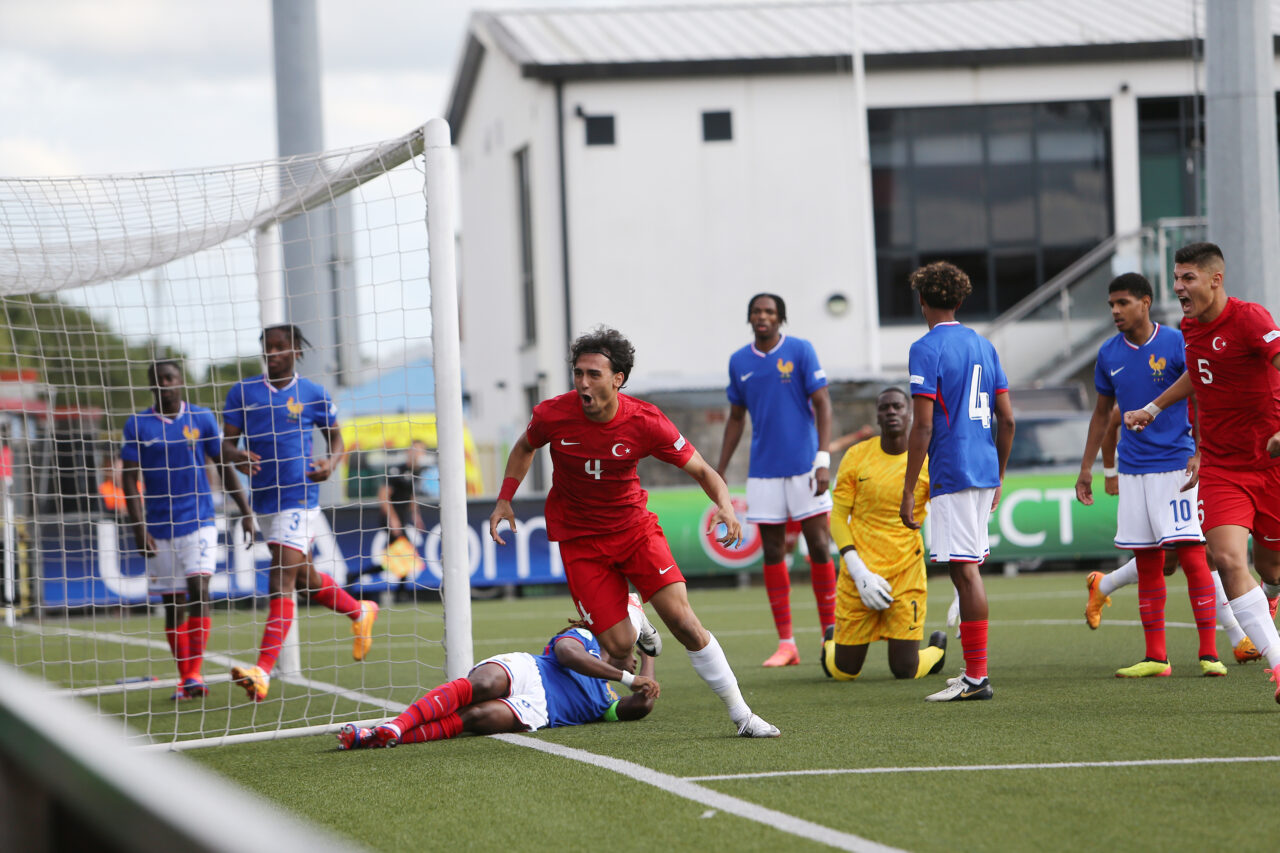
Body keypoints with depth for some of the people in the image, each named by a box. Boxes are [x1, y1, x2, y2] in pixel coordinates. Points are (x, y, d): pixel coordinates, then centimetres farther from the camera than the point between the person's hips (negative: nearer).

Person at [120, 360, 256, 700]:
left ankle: (195, 673, -18)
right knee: (173, 605, 5)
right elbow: (129, 478, 0)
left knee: (198, 588, -17)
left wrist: (246, 512, 7)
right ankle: (185, 679, 14)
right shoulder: (137, 426, 1)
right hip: (159, 528, 1)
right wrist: (138, 528, -9)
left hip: (199, 522, -1)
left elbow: (224, 465, 10)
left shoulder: (202, 419, 3)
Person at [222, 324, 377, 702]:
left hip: (299, 498, -5)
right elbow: (227, 442, 6)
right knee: (303, 575, 18)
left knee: (282, 581, -15)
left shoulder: (313, 395, 0)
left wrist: (331, 463, -11)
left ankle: (263, 673, -23)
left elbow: (336, 440, 10)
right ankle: (359, 613, 45)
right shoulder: (243, 392, 5)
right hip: (264, 499, 5)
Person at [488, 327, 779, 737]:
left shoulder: (646, 422, -19)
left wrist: (725, 505, -30)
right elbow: (525, 447, 8)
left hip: (634, 527, 0)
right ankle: (635, 625, 34)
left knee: (683, 621, -15)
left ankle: (741, 715, -3)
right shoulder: (552, 415, -17)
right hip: (579, 539, 0)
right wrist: (505, 499, 1)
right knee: (618, 647, -7)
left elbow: (702, 470, -10)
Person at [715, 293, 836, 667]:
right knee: (773, 553, 2)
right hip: (763, 471, 3)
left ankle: (830, 634, 5)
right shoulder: (739, 362, 9)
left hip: (803, 465, -3)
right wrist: (720, 470, 14)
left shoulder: (800, 351, -2)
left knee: (819, 546, -3)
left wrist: (823, 460, -14)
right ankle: (785, 643, 6)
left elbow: (822, 404, -5)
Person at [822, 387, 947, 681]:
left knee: (905, 671, -7)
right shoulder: (856, 457, 0)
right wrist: (860, 574, -11)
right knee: (844, 672, 5)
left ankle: (937, 649, 29)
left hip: (907, 572, -1)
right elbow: (838, 517, 1)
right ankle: (831, 641, 41)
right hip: (860, 570, 1)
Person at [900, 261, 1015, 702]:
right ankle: (973, 671, 18)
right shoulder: (983, 346, 14)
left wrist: (908, 491, -11)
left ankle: (977, 677, -9)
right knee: (971, 568, 14)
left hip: (952, 474, -8)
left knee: (965, 569, -8)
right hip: (984, 470, 8)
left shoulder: (927, 349, -9)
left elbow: (923, 425, -14)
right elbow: (1007, 419, 14)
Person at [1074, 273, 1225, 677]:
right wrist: (1086, 469, 17)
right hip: (1133, 469, 5)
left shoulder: (1176, 344, -6)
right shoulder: (1109, 354, 8)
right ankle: (1156, 658, 11)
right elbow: (1102, 412, 19)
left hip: (1175, 464, -5)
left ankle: (1209, 653, -7)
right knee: (1147, 565, 6)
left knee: (1192, 556, -10)